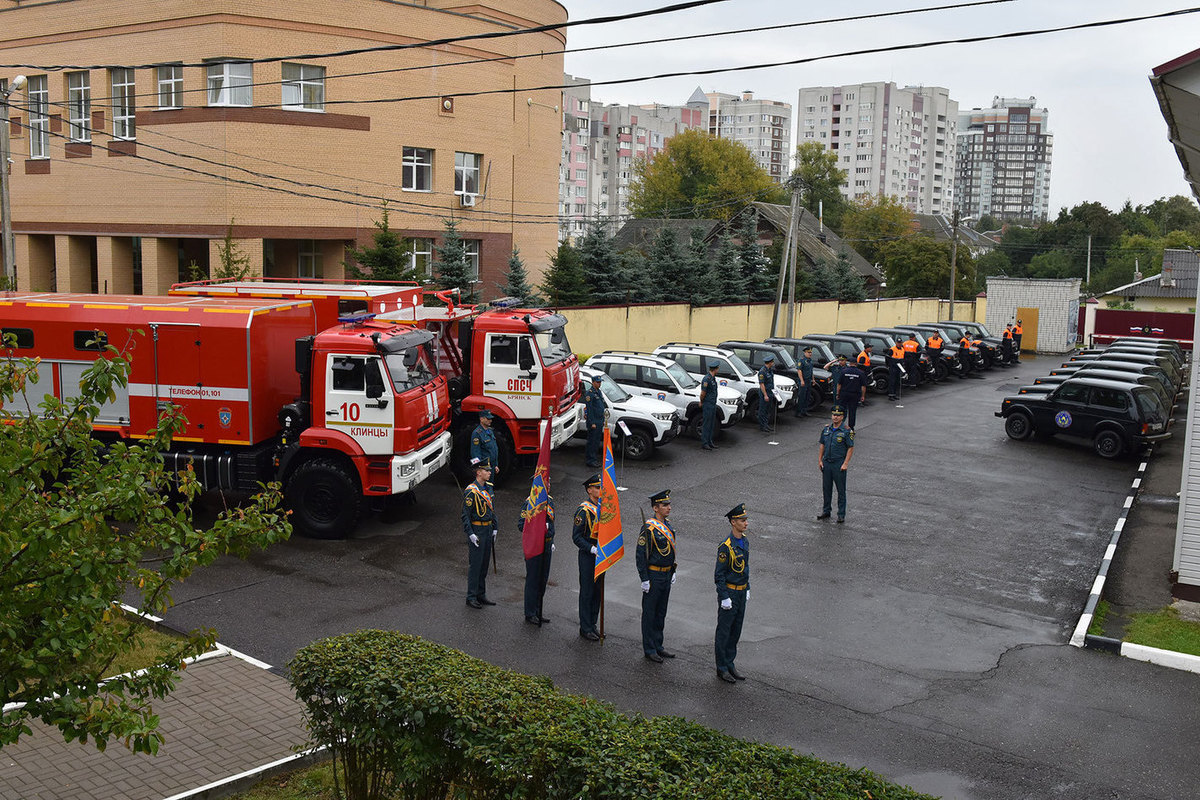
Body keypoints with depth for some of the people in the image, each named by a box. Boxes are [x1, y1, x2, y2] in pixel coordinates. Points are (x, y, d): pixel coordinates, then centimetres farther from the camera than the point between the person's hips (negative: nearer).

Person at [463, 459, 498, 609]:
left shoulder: (488, 488, 10)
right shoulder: (471, 492, -15)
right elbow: (465, 515, -16)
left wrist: (495, 529, 15)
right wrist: (471, 535, -19)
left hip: (488, 530, 8)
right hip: (477, 530, -8)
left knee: (484, 564, 13)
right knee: (475, 564, -3)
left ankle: (481, 595, 22)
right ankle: (471, 597, 6)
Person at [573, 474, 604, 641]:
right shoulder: (583, 510, -15)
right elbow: (576, 536, -16)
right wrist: (592, 549, -23)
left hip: (600, 555, 7)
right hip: (587, 556, -7)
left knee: (597, 590, 14)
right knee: (587, 592, 1)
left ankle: (593, 624, 26)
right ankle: (585, 628, 11)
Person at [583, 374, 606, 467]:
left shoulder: (598, 392, 15)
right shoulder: (589, 393, -15)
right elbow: (589, 409, -18)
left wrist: (603, 420, 21)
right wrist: (592, 423, -21)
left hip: (599, 421, 9)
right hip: (593, 421, -9)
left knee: (597, 440, 14)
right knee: (592, 441, -5)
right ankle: (591, 460, -2)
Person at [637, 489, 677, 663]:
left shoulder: (668, 526, 7)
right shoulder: (648, 528, -18)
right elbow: (641, 555, -17)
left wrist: (672, 573, 17)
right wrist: (644, 580, -17)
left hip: (666, 575, 8)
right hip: (653, 576, -8)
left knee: (661, 613, 17)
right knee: (649, 614, 4)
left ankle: (658, 646, 28)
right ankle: (649, 649, 14)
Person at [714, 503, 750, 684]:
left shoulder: (745, 542, 5)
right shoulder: (726, 546, -21)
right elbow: (719, 574, -18)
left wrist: (747, 588, 16)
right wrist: (724, 598, -19)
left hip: (741, 593, 8)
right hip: (729, 593, -8)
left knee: (736, 630, 15)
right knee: (724, 632, 3)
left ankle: (730, 664, 27)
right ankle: (722, 669, 13)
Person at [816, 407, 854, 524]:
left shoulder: (847, 431, -8)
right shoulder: (826, 429, 7)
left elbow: (851, 448, -7)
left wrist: (845, 463, -13)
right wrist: (819, 460, 6)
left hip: (839, 464, -5)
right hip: (826, 463, 5)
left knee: (841, 490, 2)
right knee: (826, 488, 12)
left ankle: (841, 514, 10)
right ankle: (826, 511, 24)